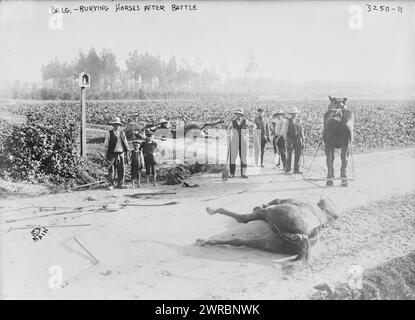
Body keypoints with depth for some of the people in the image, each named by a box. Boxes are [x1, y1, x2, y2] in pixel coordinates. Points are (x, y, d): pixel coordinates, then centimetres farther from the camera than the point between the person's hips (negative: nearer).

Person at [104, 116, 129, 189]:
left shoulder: (122, 133, 9)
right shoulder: (109, 133, 1)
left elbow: (126, 144, 14)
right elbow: (106, 145, 2)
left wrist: (126, 154, 10)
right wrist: (107, 155, -4)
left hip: (121, 154, 3)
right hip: (112, 154, -3)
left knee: (121, 170, 2)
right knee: (112, 170, -5)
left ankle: (120, 184, 11)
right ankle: (111, 184, 7)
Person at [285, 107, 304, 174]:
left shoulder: (299, 121, 13)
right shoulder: (288, 121, 0)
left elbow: (301, 130, 17)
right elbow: (285, 131, -2)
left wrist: (303, 139, 11)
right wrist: (286, 140, -7)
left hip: (298, 139, 4)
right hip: (290, 139, -4)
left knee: (298, 155, 3)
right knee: (289, 155, -1)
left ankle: (296, 169, 9)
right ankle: (288, 169, 7)